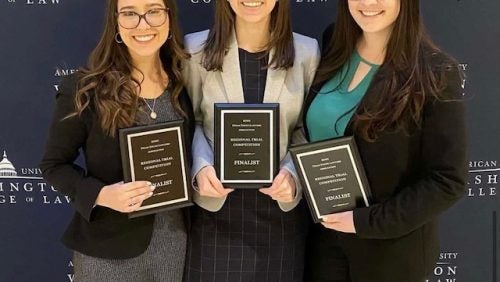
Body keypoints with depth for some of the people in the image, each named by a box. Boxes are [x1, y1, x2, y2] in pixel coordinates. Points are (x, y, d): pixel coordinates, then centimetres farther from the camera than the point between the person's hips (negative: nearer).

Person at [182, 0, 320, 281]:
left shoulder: (307, 51, -1)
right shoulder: (196, 49, -3)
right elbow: (190, 122, 4)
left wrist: (292, 172, -13)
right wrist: (201, 166, -14)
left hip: (281, 206, 1)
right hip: (216, 206, -1)